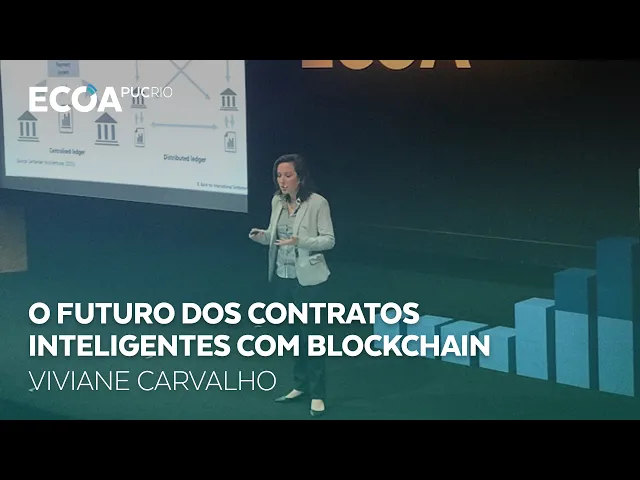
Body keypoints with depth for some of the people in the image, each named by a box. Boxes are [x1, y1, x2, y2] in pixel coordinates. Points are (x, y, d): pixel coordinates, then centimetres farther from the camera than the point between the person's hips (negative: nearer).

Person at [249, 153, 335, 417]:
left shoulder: (318, 203, -15)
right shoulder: (277, 201, 2)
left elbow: (329, 240, -13)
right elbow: (274, 236, 11)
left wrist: (300, 241, -27)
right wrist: (261, 236, -11)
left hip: (309, 279, -6)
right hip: (283, 277, 6)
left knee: (312, 334, 1)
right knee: (295, 332, 17)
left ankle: (317, 394, 10)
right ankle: (300, 386, 29)